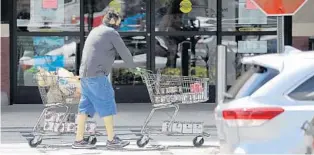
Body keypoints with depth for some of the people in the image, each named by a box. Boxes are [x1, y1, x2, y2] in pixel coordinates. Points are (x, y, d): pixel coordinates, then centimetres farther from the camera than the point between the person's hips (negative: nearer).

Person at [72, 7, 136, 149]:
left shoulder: (95, 31, 22)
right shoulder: (112, 33, -5)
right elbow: (124, 52, 1)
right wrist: (133, 66, 16)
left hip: (85, 74, 9)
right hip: (97, 75, -9)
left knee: (86, 106, 7)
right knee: (107, 105, -3)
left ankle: (79, 140, 4)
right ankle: (112, 140, -1)